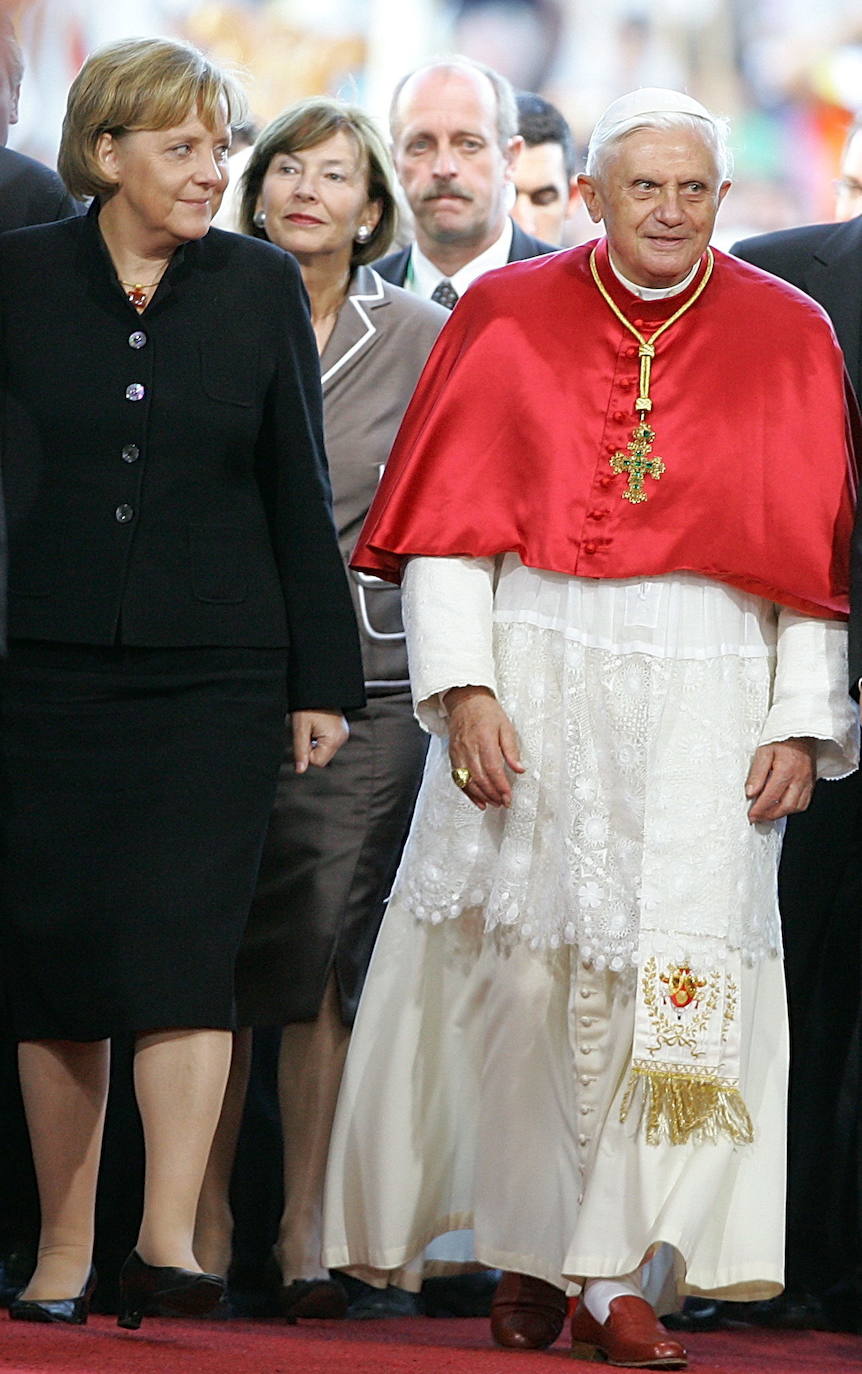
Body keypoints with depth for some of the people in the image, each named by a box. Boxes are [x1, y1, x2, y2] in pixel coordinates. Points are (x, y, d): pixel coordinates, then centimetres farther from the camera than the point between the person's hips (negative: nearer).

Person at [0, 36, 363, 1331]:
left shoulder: (261, 286, 4)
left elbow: (300, 494, 7)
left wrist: (323, 679, 5)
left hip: (214, 669, 0)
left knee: (184, 938, -12)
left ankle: (167, 1242, -18)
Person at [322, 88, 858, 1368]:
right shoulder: (512, 319, 4)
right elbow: (451, 521, 1)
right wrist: (462, 686, -9)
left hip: (708, 702, 0)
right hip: (535, 685, 0)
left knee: (679, 981, -9)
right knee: (521, 971, 0)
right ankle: (530, 1255, 13)